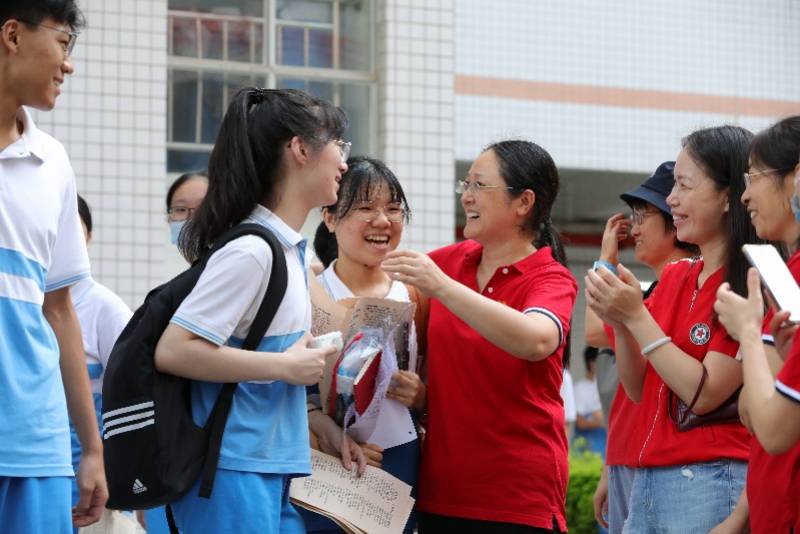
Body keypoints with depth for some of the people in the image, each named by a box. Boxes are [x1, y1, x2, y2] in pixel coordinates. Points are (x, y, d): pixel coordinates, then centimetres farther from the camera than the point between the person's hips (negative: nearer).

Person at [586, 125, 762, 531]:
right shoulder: (673, 277, 12)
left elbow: (703, 394, -15)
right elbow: (640, 390, 12)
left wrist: (637, 316, -14)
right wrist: (619, 322, -4)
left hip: (710, 480, -7)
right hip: (646, 478, 7)